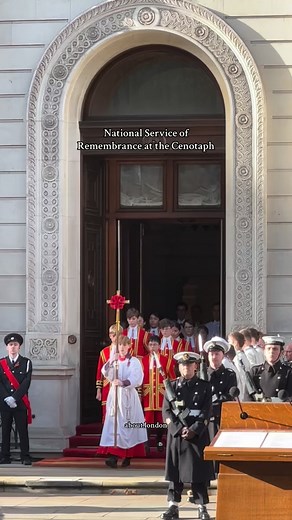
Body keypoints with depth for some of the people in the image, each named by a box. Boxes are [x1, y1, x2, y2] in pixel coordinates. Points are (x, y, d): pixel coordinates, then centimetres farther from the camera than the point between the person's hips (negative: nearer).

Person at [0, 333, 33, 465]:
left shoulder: (26, 363, 4)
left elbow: (26, 383, -5)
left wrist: (14, 398, -13)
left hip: (20, 403, -2)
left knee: (23, 431, -3)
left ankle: (25, 457, -2)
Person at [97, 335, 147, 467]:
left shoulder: (134, 362, 1)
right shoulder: (113, 360, 12)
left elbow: (136, 379, -12)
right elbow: (105, 373, -3)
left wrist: (123, 382, -27)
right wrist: (110, 362, -20)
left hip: (129, 396, -2)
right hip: (114, 395, 2)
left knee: (128, 426, -3)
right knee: (114, 423, -8)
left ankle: (127, 457, 4)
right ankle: (113, 456, -15)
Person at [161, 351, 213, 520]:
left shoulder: (204, 386, 5)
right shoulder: (172, 386, 7)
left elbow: (206, 412, -1)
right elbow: (166, 412, 1)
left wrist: (193, 430, -12)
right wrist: (180, 429, -11)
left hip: (198, 435, -1)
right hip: (176, 435, 1)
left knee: (199, 471, -1)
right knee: (175, 470, 2)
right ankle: (173, 506, 6)